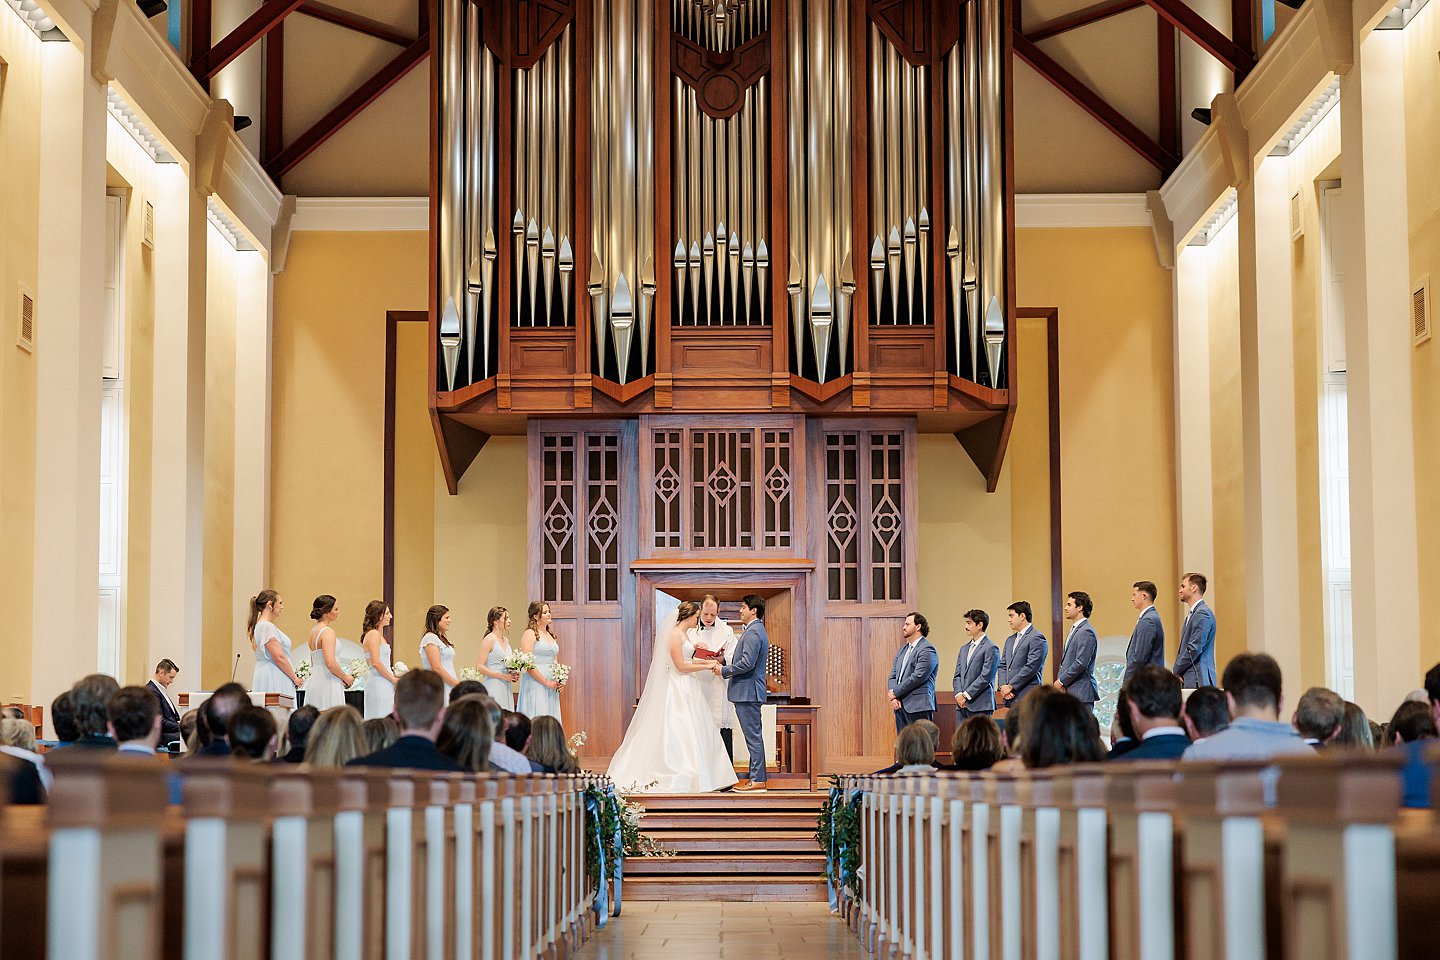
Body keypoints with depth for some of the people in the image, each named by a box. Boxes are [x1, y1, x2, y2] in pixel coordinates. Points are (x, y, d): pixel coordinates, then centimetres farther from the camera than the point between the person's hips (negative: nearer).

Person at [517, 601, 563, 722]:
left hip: (551, 687, 7)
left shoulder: (551, 635, 17)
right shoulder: (530, 634, -6)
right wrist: (546, 682, -14)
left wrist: (559, 681, 4)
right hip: (535, 684, -7)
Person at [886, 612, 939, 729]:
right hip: (900, 707, 8)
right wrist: (893, 698, -2)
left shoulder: (927, 650, -7)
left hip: (918, 707, -8)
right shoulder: (902, 651, 20)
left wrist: (895, 692, -9)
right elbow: (892, 676, 16)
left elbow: (917, 677, -15)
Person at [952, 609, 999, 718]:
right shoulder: (964, 649, 20)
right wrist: (958, 694, -3)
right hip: (963, 706, 7)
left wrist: (966, 695, -13)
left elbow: (985, 677, -13)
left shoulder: (990, 648, -6)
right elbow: (957, 675, 16)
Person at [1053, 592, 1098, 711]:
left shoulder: (1086, 632, -12)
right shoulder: (1074, 629, 20)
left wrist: (1061, 681, -11)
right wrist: (1060, 681, 5)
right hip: (1069, 692, 10)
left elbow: (1081, 663, -19)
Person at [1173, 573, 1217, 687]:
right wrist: (1177, 671, 7)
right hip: (1189, 679, 9)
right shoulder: (1192, 613, 20)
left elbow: (1195, 649, -17)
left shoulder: (1202, 614, -12)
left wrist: (1177, 670, -8)